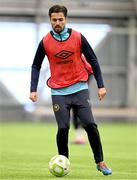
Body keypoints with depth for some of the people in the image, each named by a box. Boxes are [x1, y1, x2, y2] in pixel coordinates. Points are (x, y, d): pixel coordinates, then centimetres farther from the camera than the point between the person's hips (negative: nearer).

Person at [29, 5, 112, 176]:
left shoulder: (78, 37, -3)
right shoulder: (45, 42, -2)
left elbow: (93, 60, 5)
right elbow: (36, 66, 8)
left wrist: (101, 85, 1)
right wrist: (33, 89, -1)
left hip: (79, 88, 0)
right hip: (59, 92, 0)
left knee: (90, 124, -7)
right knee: (63, 128, -7)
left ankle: (100, 162, 5)